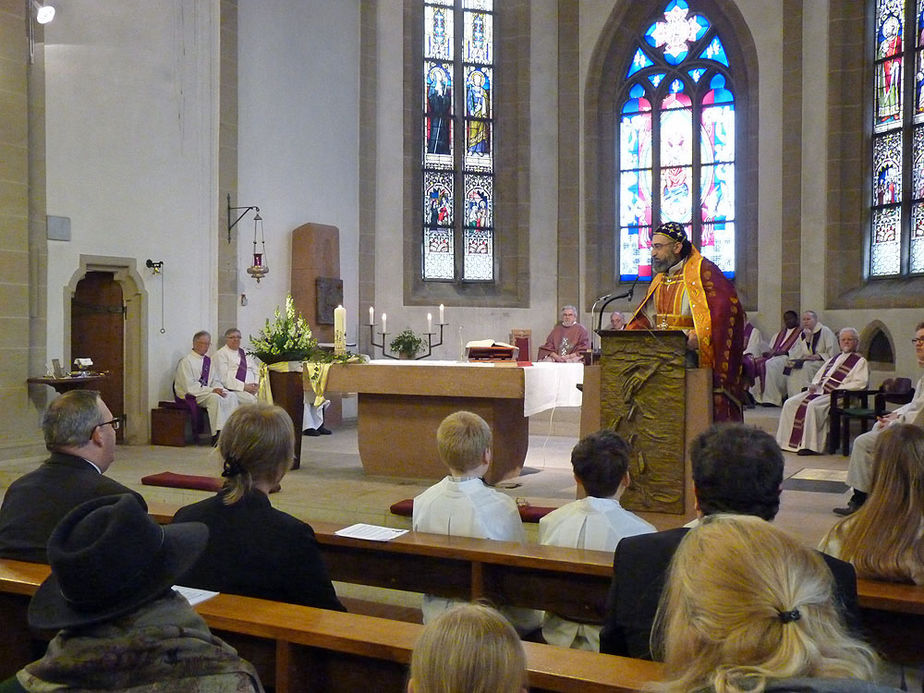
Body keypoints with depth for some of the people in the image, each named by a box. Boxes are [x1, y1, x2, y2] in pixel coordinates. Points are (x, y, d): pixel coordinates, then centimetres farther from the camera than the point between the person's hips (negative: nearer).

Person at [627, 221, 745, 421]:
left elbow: (726, 308, -15)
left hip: (691, 355, -6)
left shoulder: (703, 271, -4)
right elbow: (646, 317, 22)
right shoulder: (660, 278, 19)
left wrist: (699, 336, -26)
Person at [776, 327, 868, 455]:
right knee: (790, 403, -8)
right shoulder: (835, 358, 25)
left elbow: (860, 383, -10)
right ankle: (785, 441, -7)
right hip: (820, 390, 8)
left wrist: (838, 390, -19)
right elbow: (819, 375, 28)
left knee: (813, 405, -35)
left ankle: (810, 446, -32)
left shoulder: (860, 361, 4)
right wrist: (814, 384, 6)